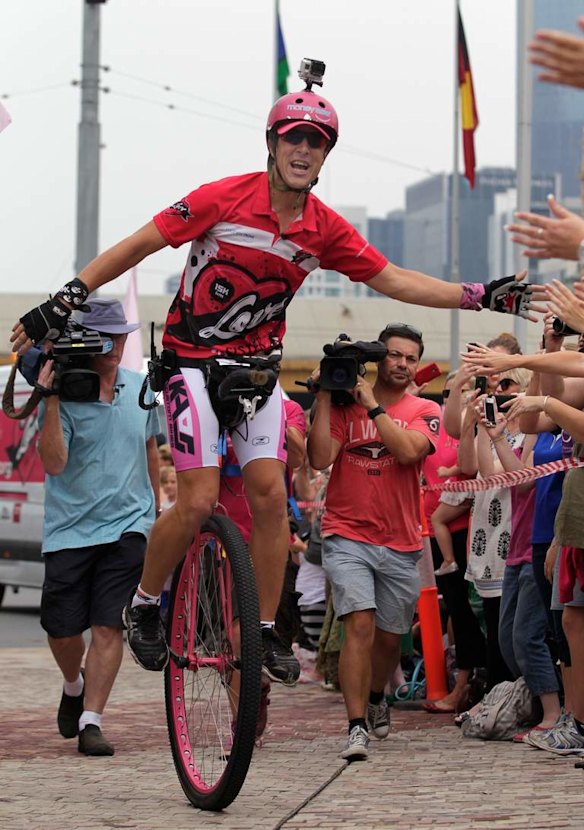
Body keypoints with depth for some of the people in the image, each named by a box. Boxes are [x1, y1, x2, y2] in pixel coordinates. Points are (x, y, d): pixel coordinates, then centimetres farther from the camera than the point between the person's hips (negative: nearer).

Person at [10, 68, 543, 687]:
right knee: (199, 501, -14)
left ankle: (266, 631, 5)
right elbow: (138, 245, -13)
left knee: (269, 493, -7)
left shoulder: (326, 230, -4)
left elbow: (394, 280, 2)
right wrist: (63, 302, -16)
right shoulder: (225, 199, -17)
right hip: (193, 358, -4)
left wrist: (482, 297, -6)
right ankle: (143, 606, 9)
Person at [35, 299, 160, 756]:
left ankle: (91, 720, -6)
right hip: (70, 528, -1)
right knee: (62, 628, 4)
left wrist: (157, 507, 26)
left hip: (127, 525, 2)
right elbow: (53, 462, -19)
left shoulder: (140, 388, 5)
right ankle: (74, 685, 36)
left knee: (108, 625, -9)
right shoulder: (66, 393, -8)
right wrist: (50, 400, -27)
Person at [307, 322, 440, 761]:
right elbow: (320, 458, -11)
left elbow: (408, 450, -17)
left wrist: (373, 405, -14)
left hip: (401, 543, 2)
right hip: (347, 535, -2)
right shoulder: (343, 404, 1)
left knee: (389, 637, 15)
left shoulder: (425, 412, 4)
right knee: (360, 623, -19)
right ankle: (357, 727, -19)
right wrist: (324, 398, -11)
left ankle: (376, 697, 45)